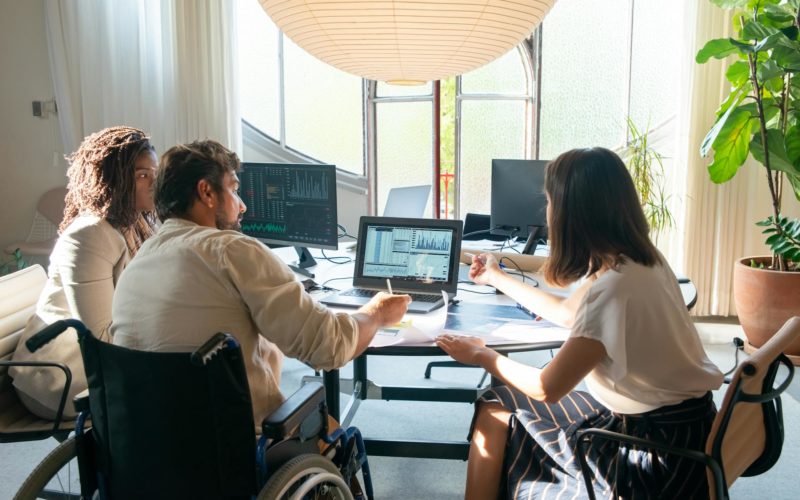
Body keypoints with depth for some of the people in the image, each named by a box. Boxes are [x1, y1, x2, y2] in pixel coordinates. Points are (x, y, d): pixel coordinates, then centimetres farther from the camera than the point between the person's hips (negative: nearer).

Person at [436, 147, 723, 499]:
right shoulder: (634, 259, 0)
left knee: (497, 413, 1)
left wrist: (482, 356, -3)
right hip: (654, 417, 8)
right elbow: (567, 312, 18)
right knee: (500, 407, 8)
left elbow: (547, 388, -20)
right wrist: (497, 279, 28)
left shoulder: (614, 286, -28)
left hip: (662, 451, -8)